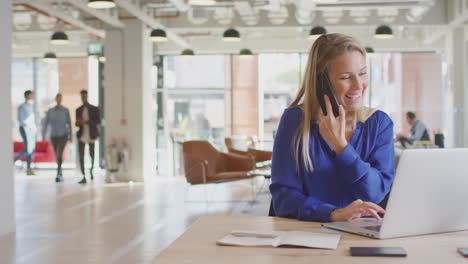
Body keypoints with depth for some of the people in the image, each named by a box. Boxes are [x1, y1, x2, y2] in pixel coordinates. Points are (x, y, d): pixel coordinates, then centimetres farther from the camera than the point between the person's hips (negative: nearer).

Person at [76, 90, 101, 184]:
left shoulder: (95, 109, 0)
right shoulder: (78, 110, 9)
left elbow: (98, 121, -7)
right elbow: (77, 123, 15)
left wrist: (86, 122, -20)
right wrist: (77, 123, -11)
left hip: (91, 135, -2)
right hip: (82, 135, 2)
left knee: (92, 155, 8)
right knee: (81, 155, -11)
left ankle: (91, 170, 40)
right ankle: (84, 177, -9)